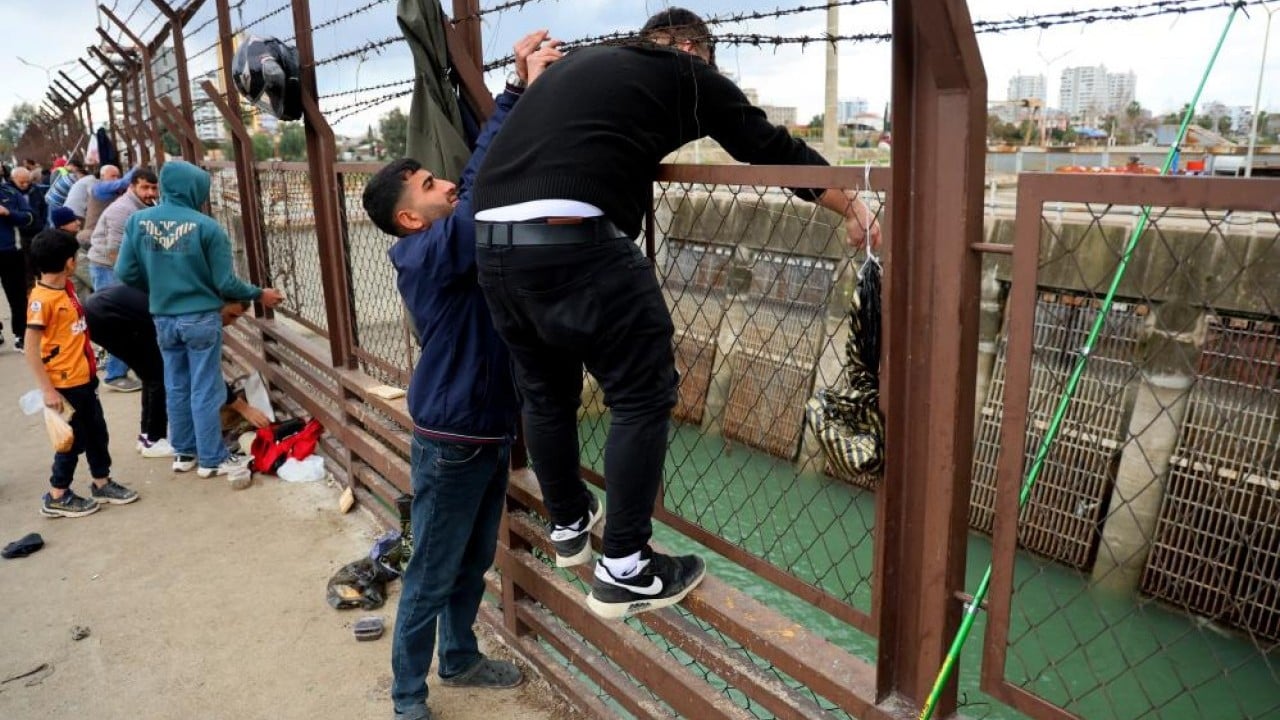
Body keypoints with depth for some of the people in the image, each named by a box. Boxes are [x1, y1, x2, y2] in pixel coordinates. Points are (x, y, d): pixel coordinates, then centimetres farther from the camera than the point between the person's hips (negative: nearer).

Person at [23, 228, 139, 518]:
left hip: (84, 377, 8)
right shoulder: (41, 299, -20)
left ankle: (102, 484, 31)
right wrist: (47, 390, -22)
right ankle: (56, 497, 18)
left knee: (96, 431, 17)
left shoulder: (67, 286, 5)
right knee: (73, 438, 4)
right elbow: (31, 350, -20)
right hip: (64, 384, -8)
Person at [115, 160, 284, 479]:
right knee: (204, 390, 4)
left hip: (163, 319, 5)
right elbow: (225, 283, -12)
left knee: (176, 387, 16)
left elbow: (125, 273, 1)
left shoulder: (137, 221, -2)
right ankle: (212, 459, 13)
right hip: (201, 318, -4)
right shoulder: (206, 227, -15)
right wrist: (259, 294, 5)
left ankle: (183, 453, 27)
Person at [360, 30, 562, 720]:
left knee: (474, 563, 22)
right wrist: (526, 92, -26)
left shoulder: (455, 242, 6)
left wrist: (518, 87, -8)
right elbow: (484, 181, -29)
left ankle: (460, 659, 42)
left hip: (491, 433, 9)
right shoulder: (427, 254, -20)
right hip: (451, 443, -9)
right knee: (431, 575, 6)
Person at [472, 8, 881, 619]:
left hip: (492, 237, 8)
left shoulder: (576, 63, 29)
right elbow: (774, 148, 17)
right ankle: (623, 571, 11)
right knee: (643, 394, 5)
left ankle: (569, 526, 40)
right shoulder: (686, 73, 13)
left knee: (545, 391, 22)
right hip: (575, 241, -7)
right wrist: (854, 211, 27)